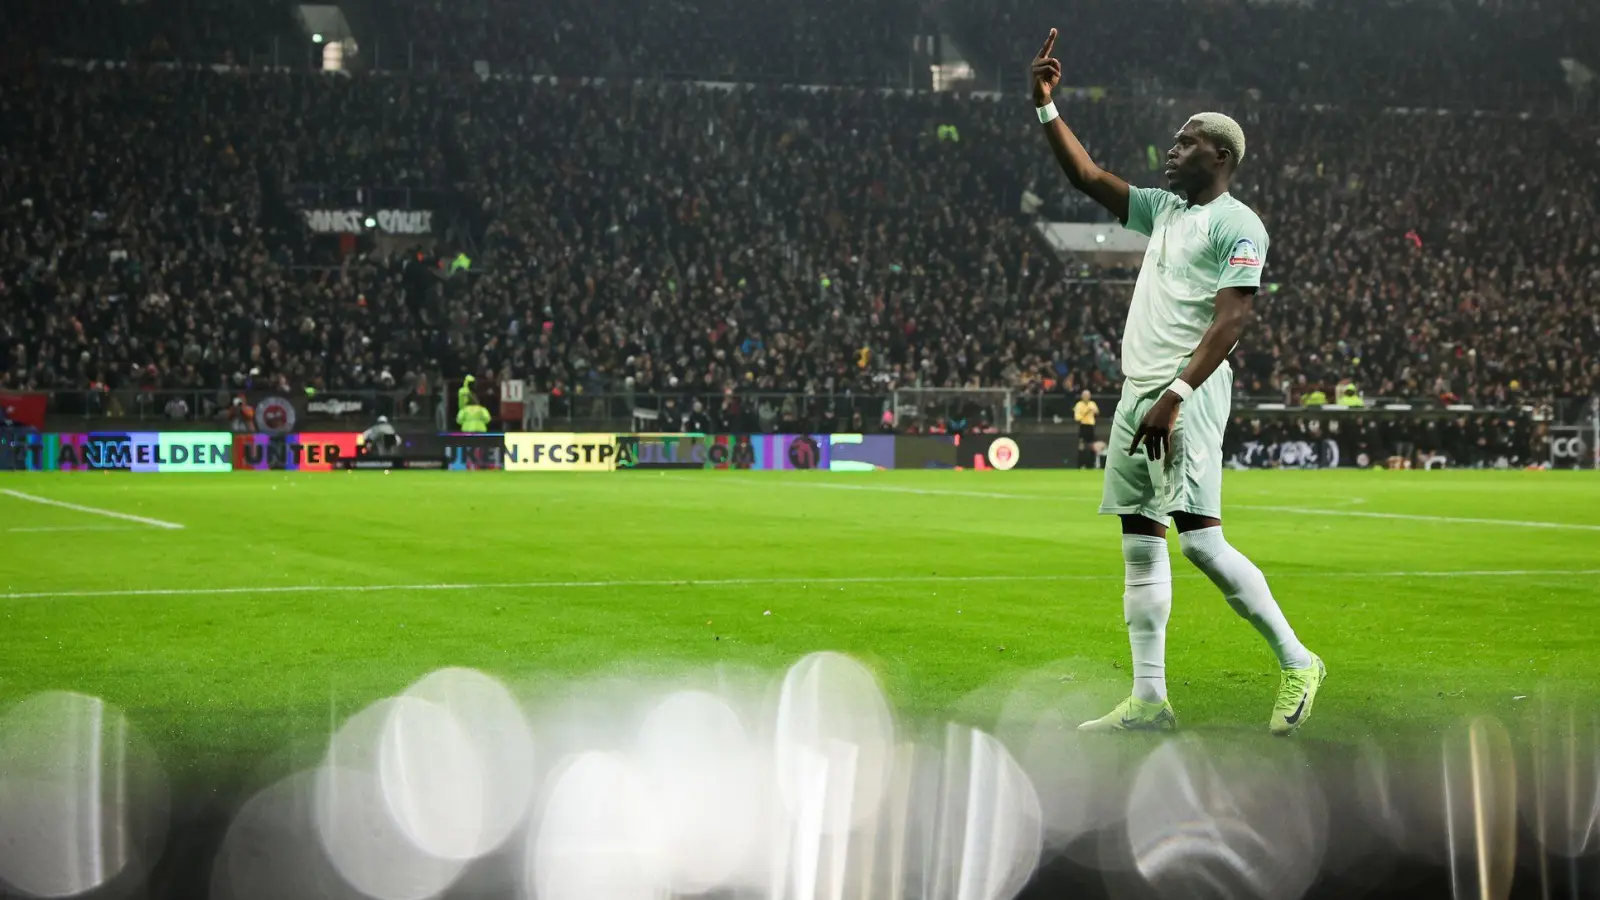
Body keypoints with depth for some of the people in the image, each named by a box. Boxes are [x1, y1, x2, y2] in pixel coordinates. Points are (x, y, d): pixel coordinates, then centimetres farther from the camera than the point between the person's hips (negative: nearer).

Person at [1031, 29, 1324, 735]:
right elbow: (1087, 176, 24)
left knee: (1199, 537, -15)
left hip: (1188, 393, -9)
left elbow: (1230, 321, -16)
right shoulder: (1164, 210, 18)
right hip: (1138, 395, 9)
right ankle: (1149, 700, 6)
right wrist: (1046, 107, 16)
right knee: (1140, 544, 5)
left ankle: (1296, 663, -3)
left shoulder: (1235, 224, -8)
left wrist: (1175, 396, -23)